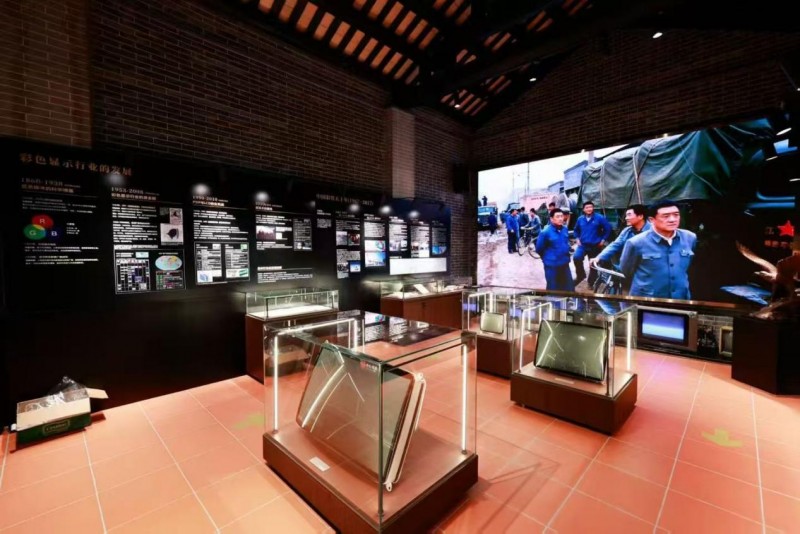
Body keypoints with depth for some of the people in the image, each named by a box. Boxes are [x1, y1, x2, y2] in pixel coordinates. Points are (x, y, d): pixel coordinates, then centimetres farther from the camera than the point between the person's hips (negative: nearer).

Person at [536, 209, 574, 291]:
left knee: (569, 289, 14)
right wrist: (548, 258, 4)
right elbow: (539, 249, -8)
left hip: (565, 264, 6)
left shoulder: (565, 229, 4)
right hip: (552, 266, -6)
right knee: (553, 290, 5)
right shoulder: (545, 232, -16)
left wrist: (565, 256, 18)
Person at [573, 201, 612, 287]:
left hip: (595, 246, -2)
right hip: (583, 245, 2)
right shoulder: (580, 219, 3)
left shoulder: (599, 218, -8)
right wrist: (577, 239, 8)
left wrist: (603, 239, -5)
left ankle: (591, 283, 22)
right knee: (576, 258, -23)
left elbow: (608, 228, -3)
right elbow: (576, 230, 19)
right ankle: (580, 275, 0)